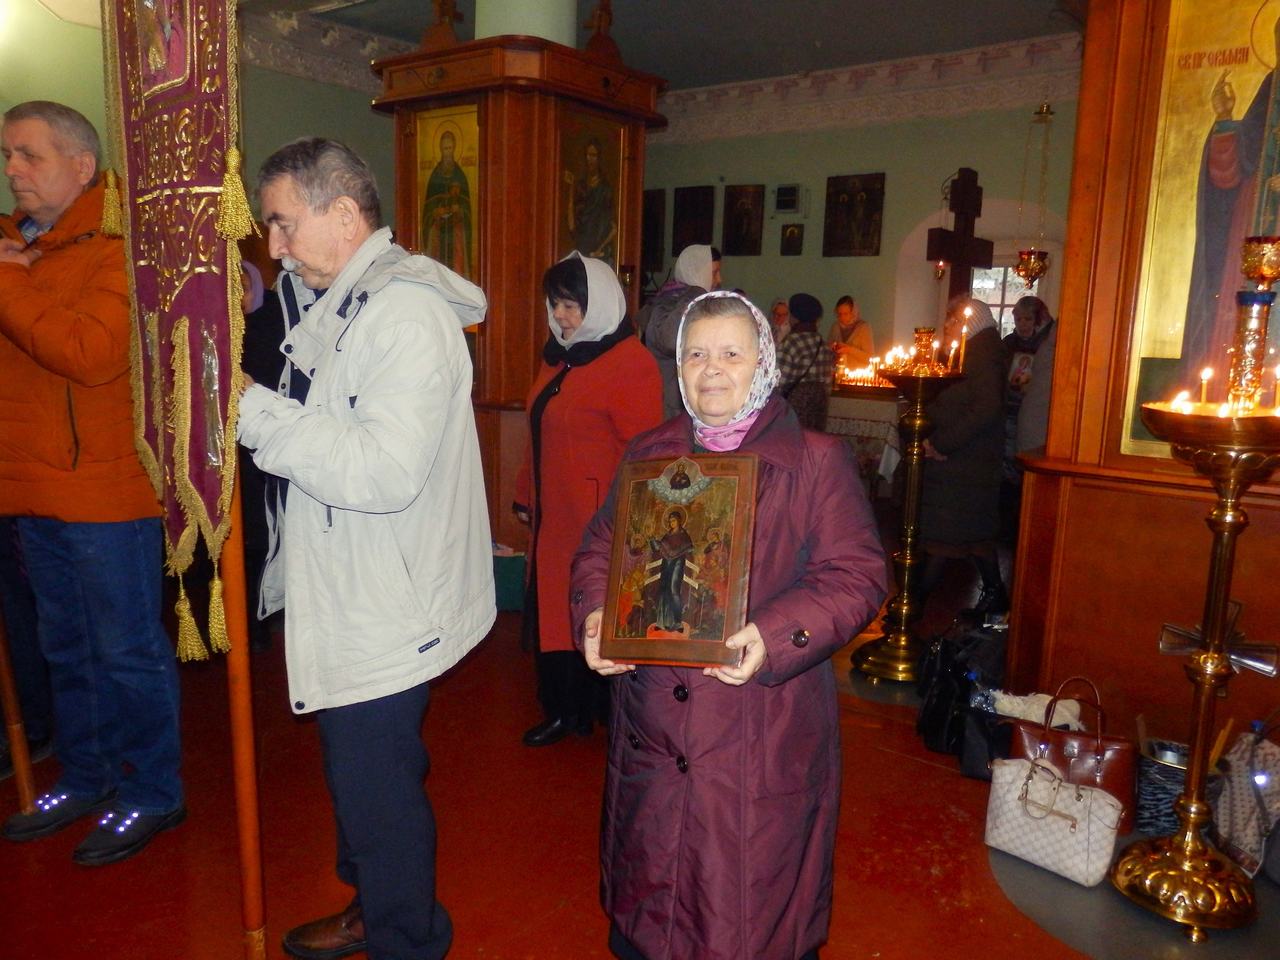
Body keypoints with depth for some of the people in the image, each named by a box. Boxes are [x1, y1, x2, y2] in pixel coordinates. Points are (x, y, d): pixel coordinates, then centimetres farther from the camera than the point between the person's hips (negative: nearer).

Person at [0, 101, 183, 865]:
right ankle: (86, 779, 36)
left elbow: (92, 354, -25)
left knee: (128, 650, 3)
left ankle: (151, 794, 19)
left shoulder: (118, 249, -11)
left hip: (104, 485, -8)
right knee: (67, 649, 19)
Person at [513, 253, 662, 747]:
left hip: (600, 518, -8)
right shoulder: (558, 357, 14)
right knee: (552, 609, 14)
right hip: (553, 513, 8)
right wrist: (526, 493, 20)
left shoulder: (630, 364, -14)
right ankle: (562, 711, 29)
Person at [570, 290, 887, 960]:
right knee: (648, 895, 20)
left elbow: (856, 576, -9)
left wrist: (775, 636, -24)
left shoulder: (817, 461, -4)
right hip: (652, 730, 4)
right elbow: (599, 550, 13)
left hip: (763, 739, -4)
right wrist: (595, 616, -7)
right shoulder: (647, 456, 9)